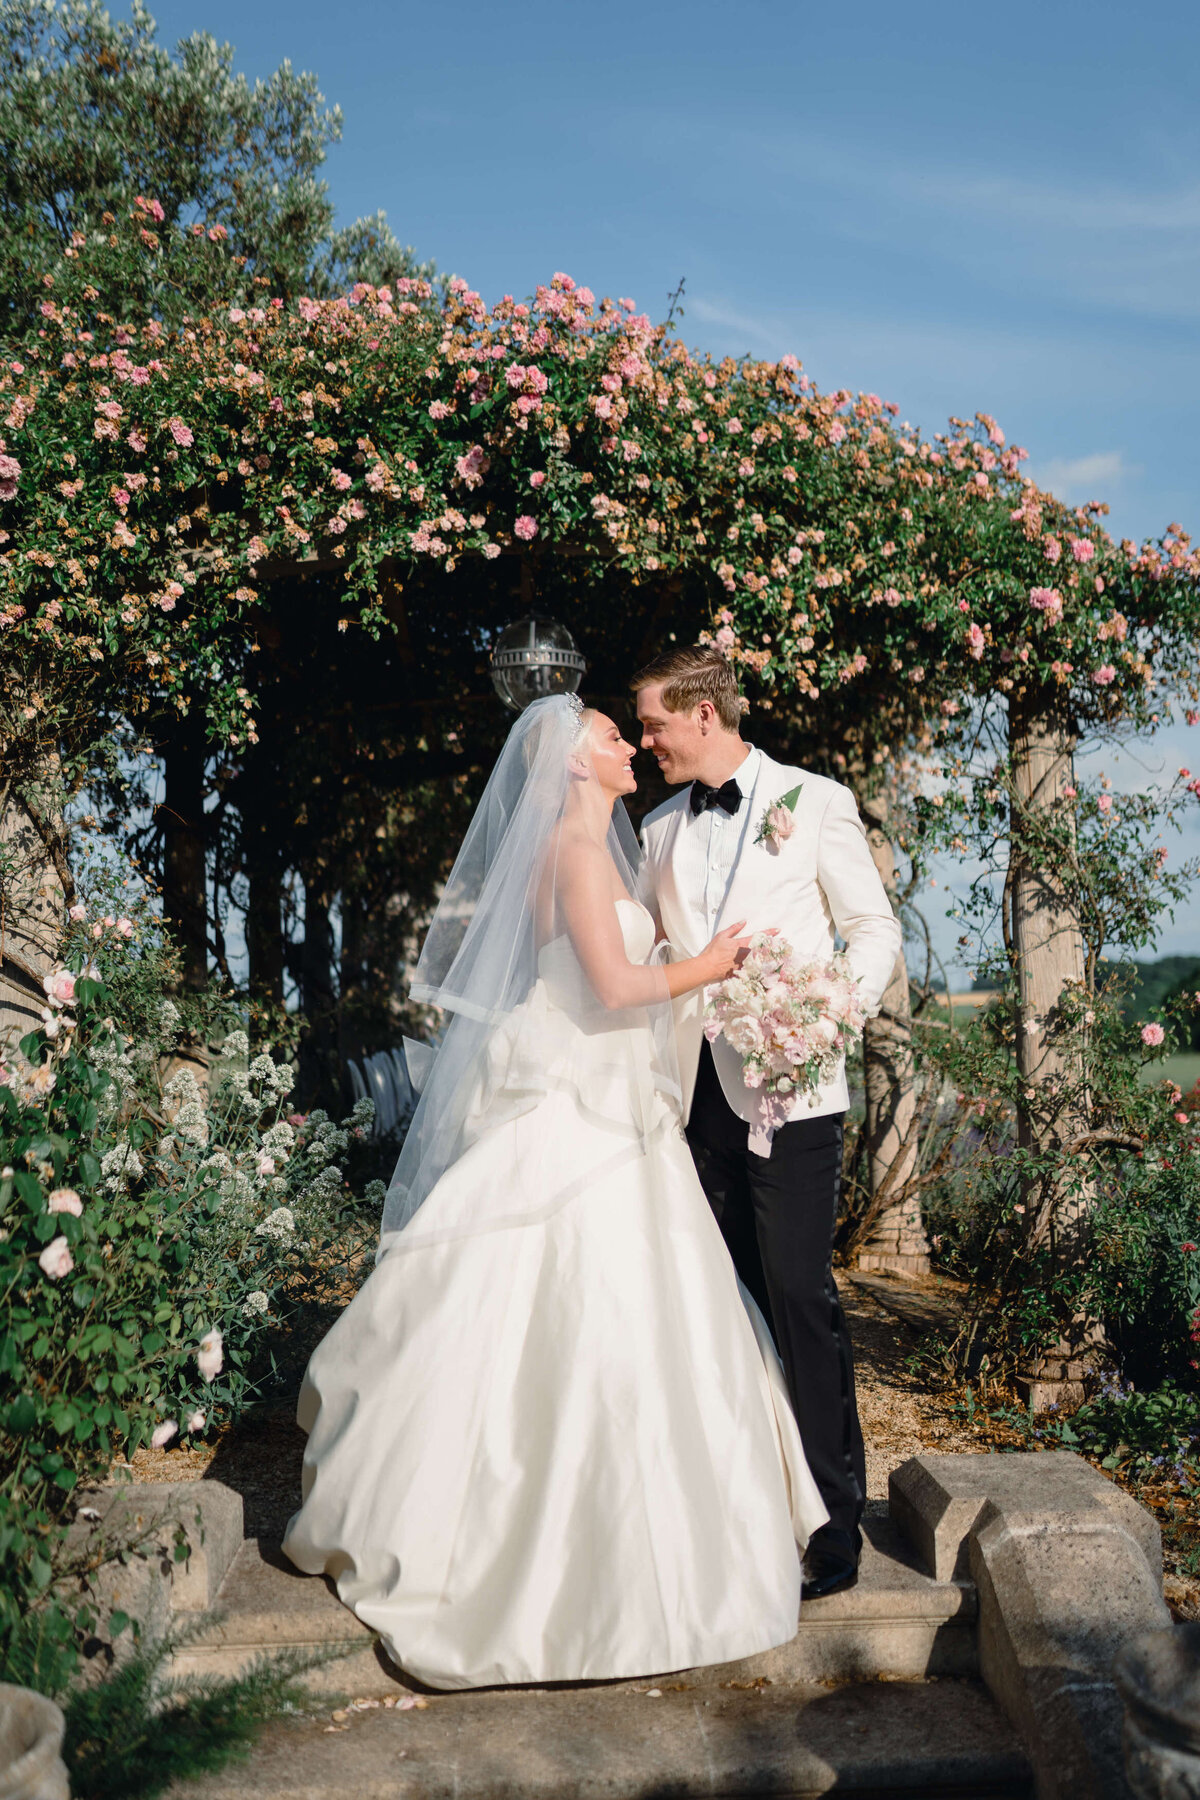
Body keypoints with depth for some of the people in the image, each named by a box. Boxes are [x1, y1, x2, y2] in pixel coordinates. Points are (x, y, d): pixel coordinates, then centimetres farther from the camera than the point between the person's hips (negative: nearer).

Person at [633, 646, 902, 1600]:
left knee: (799, 1294, -7)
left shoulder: (816, 801, 2)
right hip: (697, 1091, 5)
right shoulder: (661, 830, 16)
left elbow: (876, 930, 2)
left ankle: (833, 1523, 4)